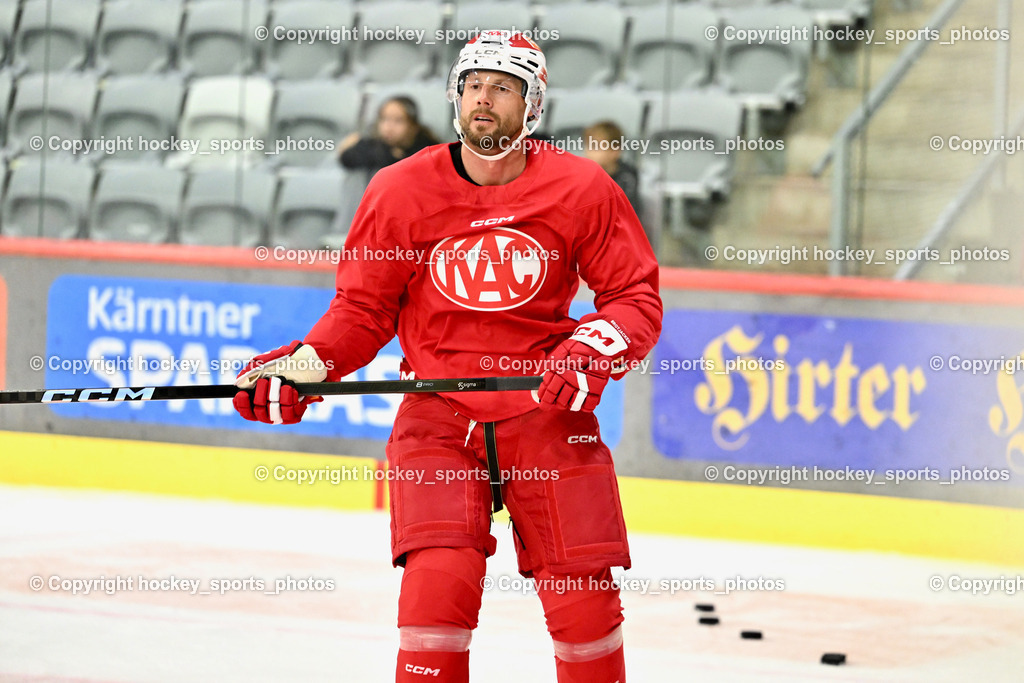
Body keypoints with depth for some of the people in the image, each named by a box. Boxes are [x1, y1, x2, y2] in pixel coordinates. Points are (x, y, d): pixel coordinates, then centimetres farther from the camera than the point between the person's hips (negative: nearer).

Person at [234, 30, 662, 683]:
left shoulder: (581, 189, -4)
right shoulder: (400, 192, -3)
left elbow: (637, 298, 2)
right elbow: (363, 311, 6)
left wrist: (593, 350, -16)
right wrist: (303, 366, -10)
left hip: (549, 413, 0)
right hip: (438, 417, 0)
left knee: (584, 601, -1)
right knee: (439, 584, -17)